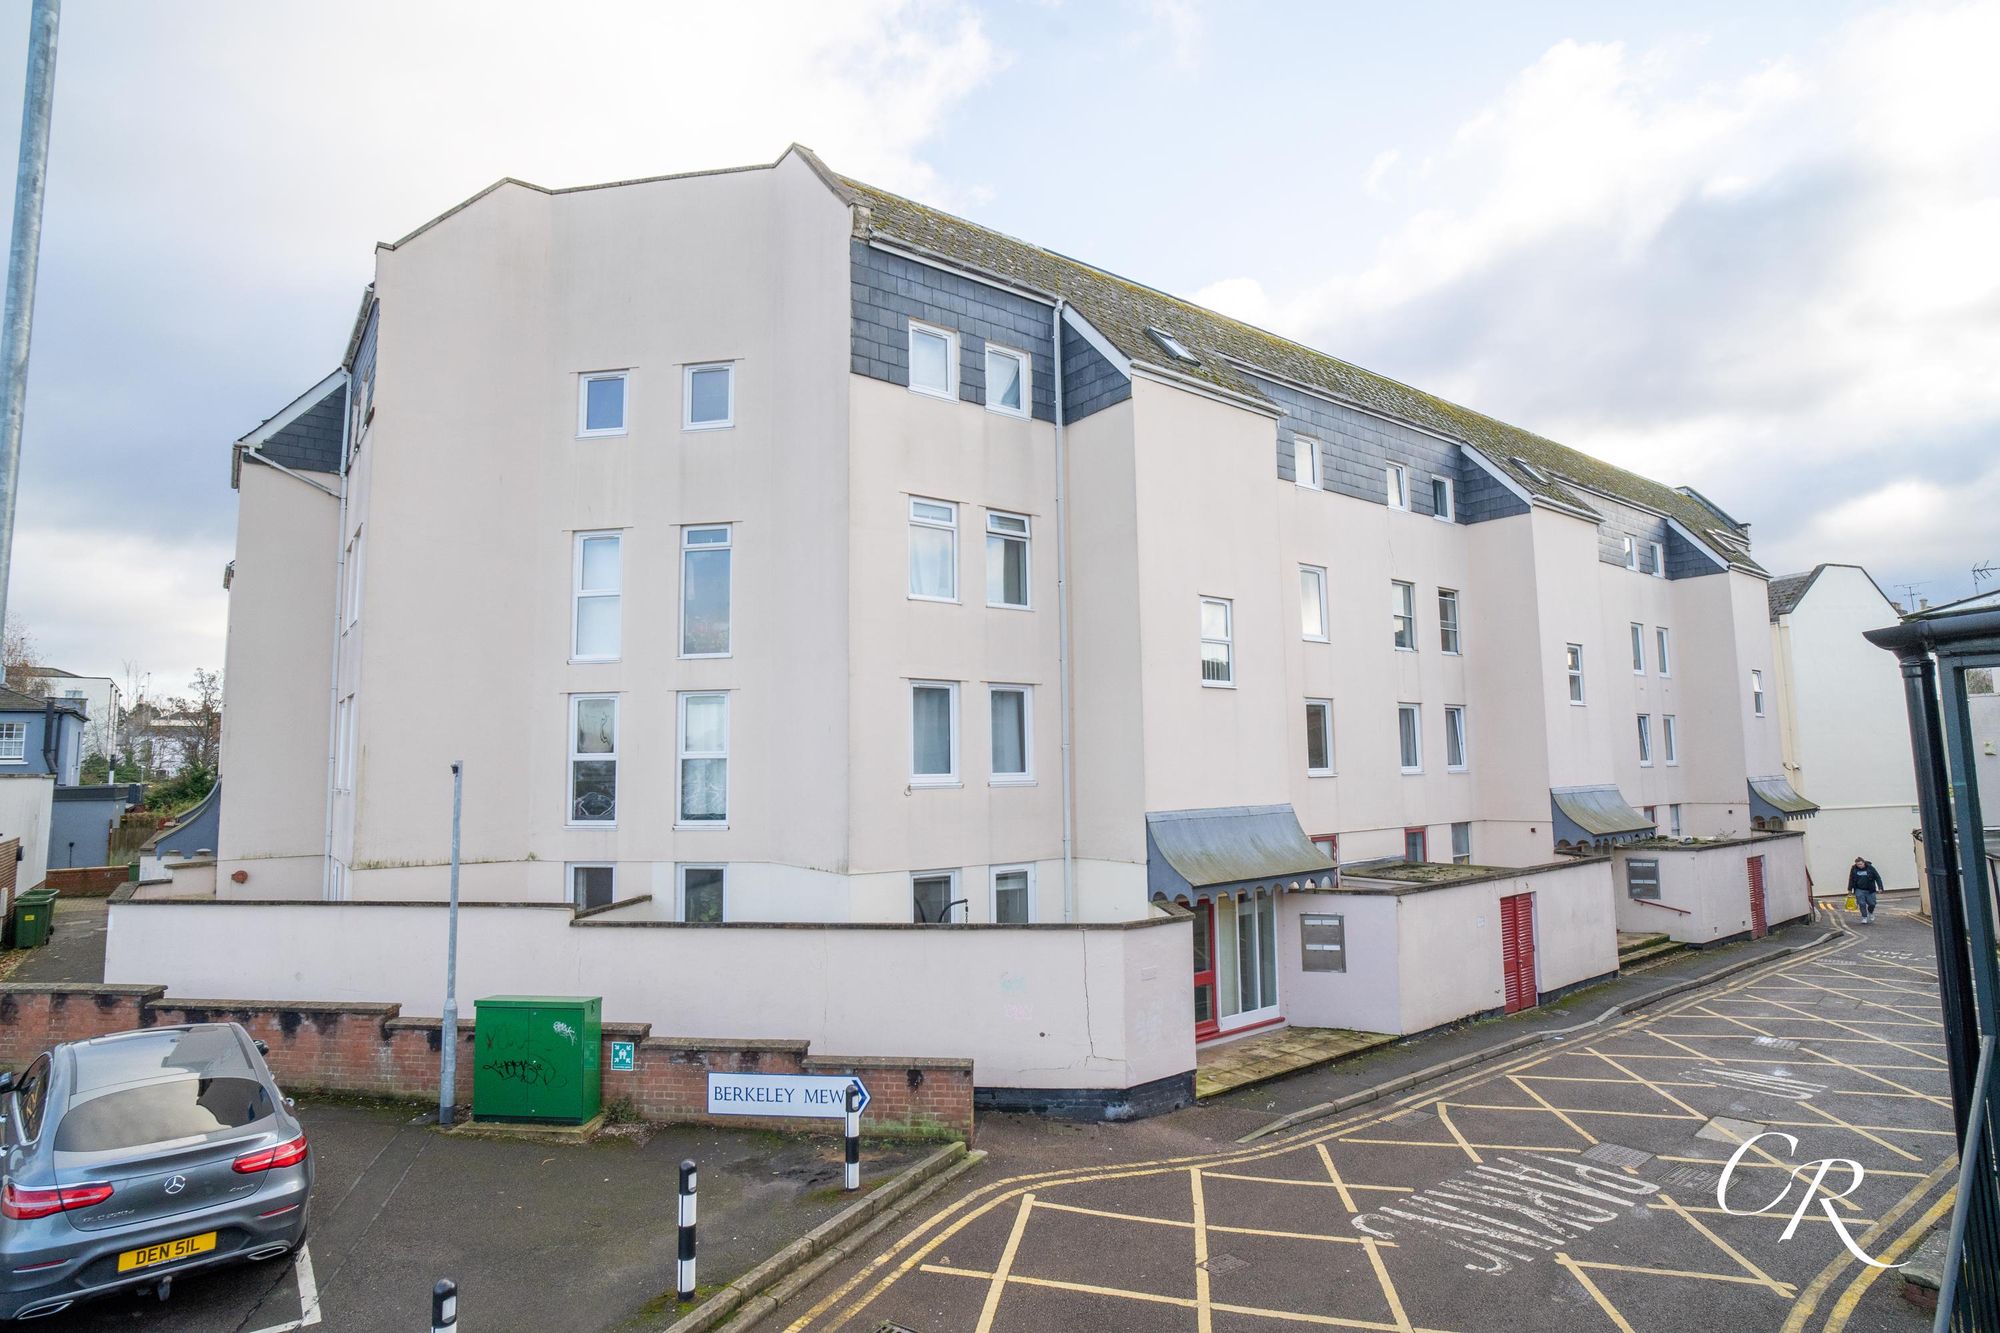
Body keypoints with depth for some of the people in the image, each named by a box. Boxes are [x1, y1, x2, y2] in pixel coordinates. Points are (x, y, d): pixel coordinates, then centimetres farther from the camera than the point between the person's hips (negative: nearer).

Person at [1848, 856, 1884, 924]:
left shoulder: (1870, 868, -7)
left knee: (1872, 904, 1)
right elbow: (1851, 879, 9)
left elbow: (1877, 878, -2)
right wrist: (1850, 889, 13)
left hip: (1870, 890, 0)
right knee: (1862, 904, -8)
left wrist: (1880, 888, -9)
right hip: (1859, 890, 0)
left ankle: (1870, 913, 33)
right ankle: (1864, 918, 5)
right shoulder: (1853, 869, -3)